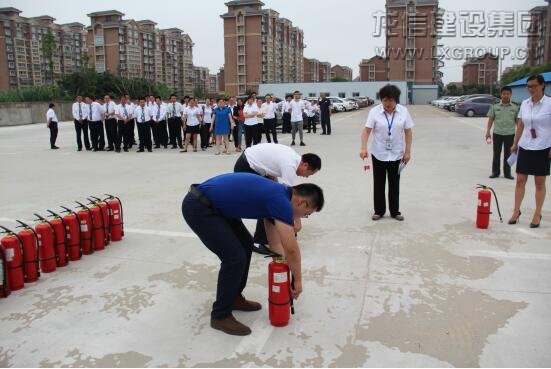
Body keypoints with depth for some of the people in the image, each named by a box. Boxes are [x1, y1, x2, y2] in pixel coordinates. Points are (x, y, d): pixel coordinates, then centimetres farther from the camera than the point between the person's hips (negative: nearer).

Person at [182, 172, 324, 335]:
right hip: (198, 207, -10)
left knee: (246, 244, 16)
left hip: (211, 204, 10)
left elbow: (276, 243, 20)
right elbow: (291, 249, -13)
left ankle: (234, 297, 29)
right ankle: (220, 315, 9)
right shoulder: (281, 201, -16)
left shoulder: (276, 196, 13)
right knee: (235, 257, -9)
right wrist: (297, 280, 3)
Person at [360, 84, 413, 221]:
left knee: (394, 184, 10)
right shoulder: (374, 111, -9)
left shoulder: (403, 111, -4)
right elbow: (366, 130, -14)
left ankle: (395, 211, 23)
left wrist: (408, 151, -4)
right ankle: (379, 210, 21)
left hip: (396, 154, 1)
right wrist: (363, 148, -28)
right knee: (378, 184, 8)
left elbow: (408, 132, 0)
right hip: (378, 154, -1)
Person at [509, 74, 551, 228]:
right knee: (520, 180, 6)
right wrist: (515, 144, 13)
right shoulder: (524, 104, 6)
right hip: (525, 147, 4)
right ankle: (516, 211, 17)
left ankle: (537, 214, 16)